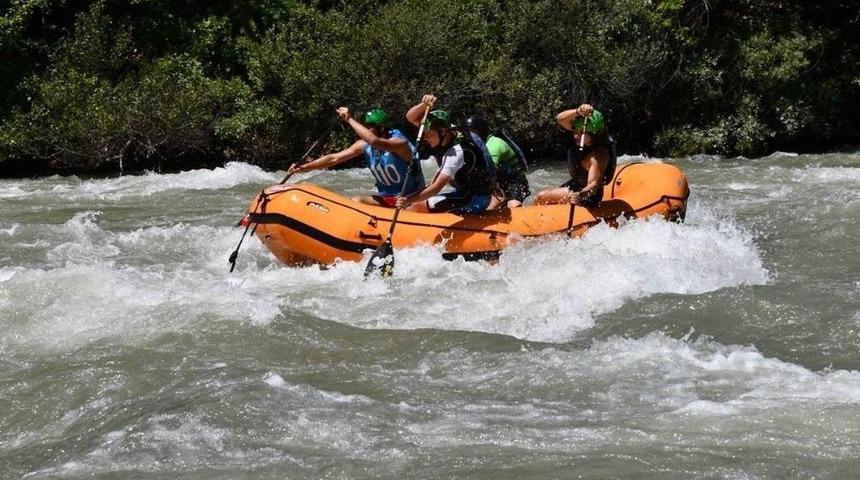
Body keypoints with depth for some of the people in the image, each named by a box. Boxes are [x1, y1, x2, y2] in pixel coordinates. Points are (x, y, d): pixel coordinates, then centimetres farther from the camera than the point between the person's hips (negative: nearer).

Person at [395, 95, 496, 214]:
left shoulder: (457, 152, -26)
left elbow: (437, 188, -33)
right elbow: (411, 117, 2)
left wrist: (408, 200, -43)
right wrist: (424, 105, -18)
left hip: (475, 200, -10)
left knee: (416, 207, -15)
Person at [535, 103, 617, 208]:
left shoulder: (598, 155, -33)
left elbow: (593, 184, -37)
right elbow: (560, 119, -22)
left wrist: (580, 195, -59)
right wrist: (577, 112, -43)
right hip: (575, 184, 9)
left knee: (541, 197, -10)